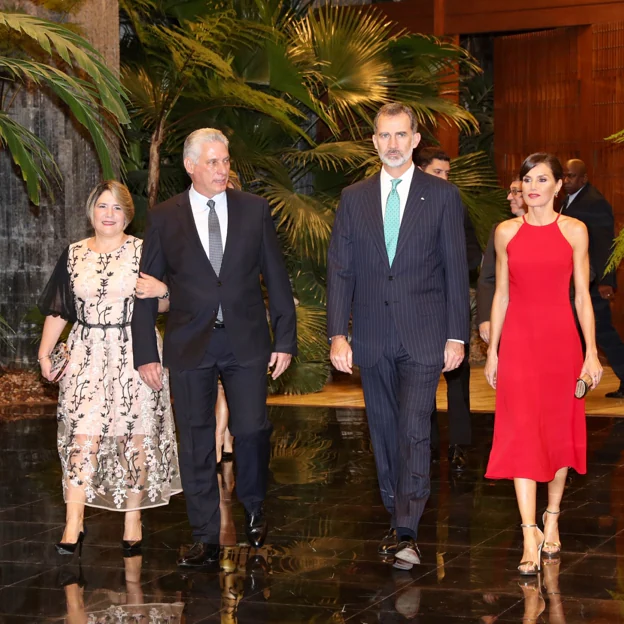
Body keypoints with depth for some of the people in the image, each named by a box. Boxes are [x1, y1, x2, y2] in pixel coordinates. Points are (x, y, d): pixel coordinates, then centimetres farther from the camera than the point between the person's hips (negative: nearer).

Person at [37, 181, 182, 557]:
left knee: (135, 435, 1)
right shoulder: (73, 255, 11)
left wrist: (157, 293, -19)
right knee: (82, 435, -8)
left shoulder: (145, 253, 3)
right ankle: (74, 525, -9)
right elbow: (58, 310, 14)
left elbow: (165, 305, 3)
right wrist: (45, 352, 9)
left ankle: (133, 520, 11)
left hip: (135, 355, -1)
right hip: (87, 356, 2)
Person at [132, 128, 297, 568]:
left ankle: (254, 507, 27)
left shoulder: (255, 210, 4)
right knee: (196, 441, 4)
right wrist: (146, 353, -2)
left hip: (246, 341, 0)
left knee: (252, 430, -3)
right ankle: (206, 539, 14)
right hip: (190, 345, 0)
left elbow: (276, 278, 6)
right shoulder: (164, 218, 2)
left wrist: (285, 339, 1)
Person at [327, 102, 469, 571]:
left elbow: (456, 269, 1)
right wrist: (337, 334, -2)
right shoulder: (354, 198, 8)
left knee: (414, 431, -12)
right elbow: (340, 270, 6)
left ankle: (406, 533, -14)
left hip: (423, 337, -3)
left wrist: (457, 335, -4)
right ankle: (398, 520, 23)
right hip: (373, 338, 3)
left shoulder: (443, 196, 2)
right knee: (384, 432, 10)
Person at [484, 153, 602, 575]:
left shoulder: (574, 231, 2)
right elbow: (501, 294, 10)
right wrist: (492, 349, 7)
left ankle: (552, 521, 22)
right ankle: (530, 534, -10)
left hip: (561, 338, 0)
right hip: (518, 339, 0)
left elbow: (582, 295, 2)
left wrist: (591, 351, -3)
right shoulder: (506, 232, 6)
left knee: (558, 428, 7)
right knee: (521, 432, -7)